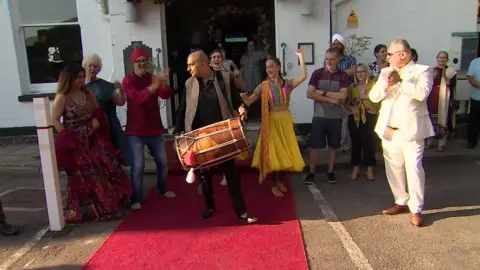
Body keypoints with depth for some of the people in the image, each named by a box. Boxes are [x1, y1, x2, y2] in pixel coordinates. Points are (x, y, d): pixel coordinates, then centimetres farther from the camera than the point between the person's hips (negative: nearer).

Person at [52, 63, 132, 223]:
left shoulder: (88, 93, 7)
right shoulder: (62, 97, -9)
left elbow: (98, 112, 15)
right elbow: (55, 120, -11)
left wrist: (96, 120, -6)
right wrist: (67, 137, -16)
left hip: (93, 138, 5)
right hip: (75, 141, -5)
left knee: (106, 169, 4)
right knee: (83, 176, 2)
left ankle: (109, 206, 20)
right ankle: (85, 211, 19)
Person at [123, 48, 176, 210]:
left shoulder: (153, 78, 6)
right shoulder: (128, 80, -7)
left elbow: (167, 95, -12)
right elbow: (137, 97, -28)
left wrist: (162, 84, -35)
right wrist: (155, 86, -44)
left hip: (155, 128, 5)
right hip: (136, 131, -5)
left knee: (162, 161, 14)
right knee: (138, 165, -5)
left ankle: (162, 189, 35)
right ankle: (136, 199, 9)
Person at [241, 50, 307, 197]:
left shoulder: (287, 84, 2)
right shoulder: (263, 86, -3)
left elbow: (304, 76, -10)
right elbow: (248, 101, -4)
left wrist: (301, 58, -13)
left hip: (286, 122, 2)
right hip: (272, 123, -2)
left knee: (285, 153, 9)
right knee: (273, 153, 2)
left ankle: (280, 181, 29)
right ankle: (275, 185, 18)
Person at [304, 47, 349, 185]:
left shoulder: (343, 75, 0)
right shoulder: (317, 73, 0)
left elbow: (343, 95, -13)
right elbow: (309, 94, -11)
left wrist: (323, 92, -13)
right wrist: (331, 99, -15)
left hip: (336, 117, 1)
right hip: (319, 115, -1)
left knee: (333, 145, 10)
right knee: (315, 145, 2)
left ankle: (330, 171, 24)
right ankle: (311, 172, 14)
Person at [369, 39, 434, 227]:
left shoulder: (422, 71, -2)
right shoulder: (386, 72, 12)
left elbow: (422, 93, -20)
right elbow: (373, 97, 4)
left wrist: (399, 80, -14)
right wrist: (385, 83, -14)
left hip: (410, 129, -5)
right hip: (389, 129, 5)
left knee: (414, 168, -5)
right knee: (393, 168, 12)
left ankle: (416, 209, 7)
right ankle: (401, 202, 26)